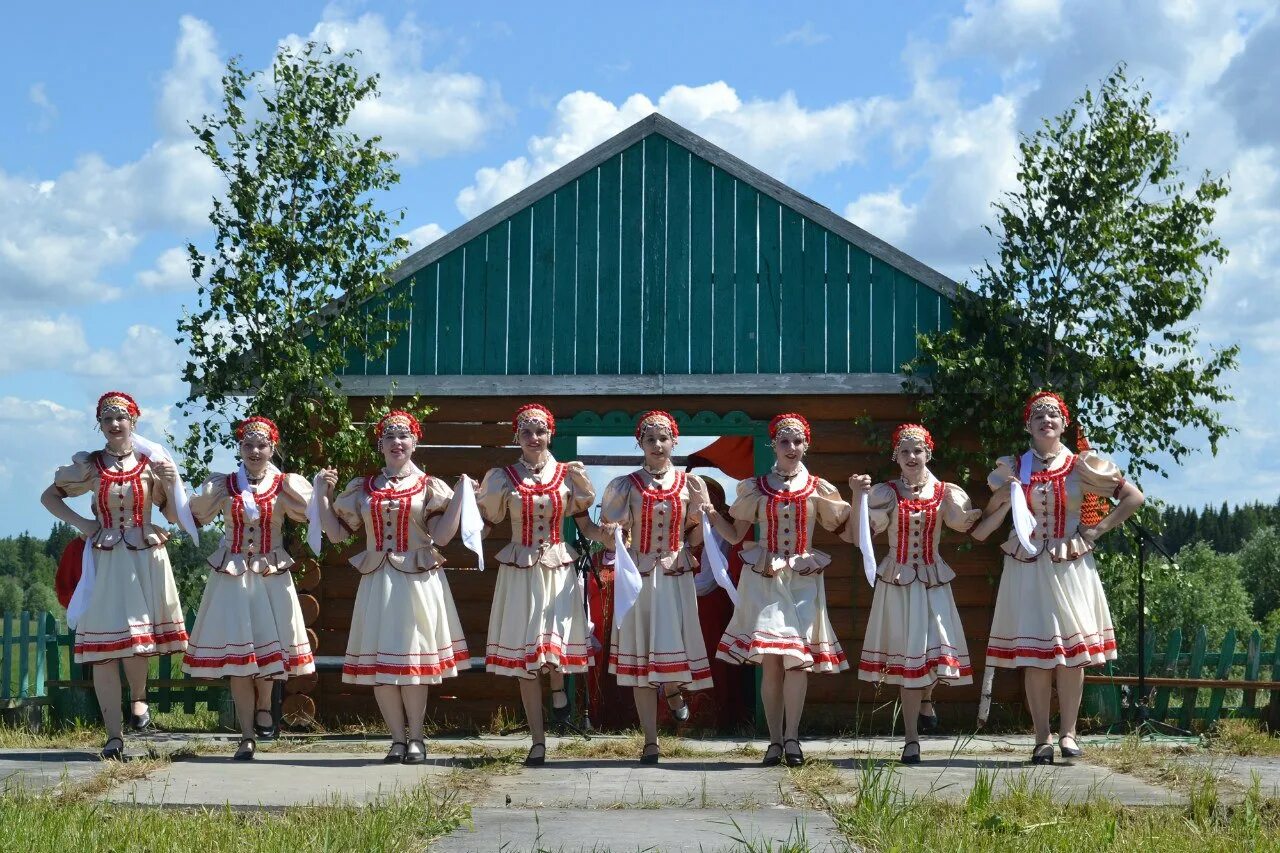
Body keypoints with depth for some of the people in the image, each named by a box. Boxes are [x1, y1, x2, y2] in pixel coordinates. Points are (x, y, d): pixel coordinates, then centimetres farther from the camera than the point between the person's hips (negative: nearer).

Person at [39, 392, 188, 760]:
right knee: (104, 647, -2)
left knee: (135, 638, -6)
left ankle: (138, 697, 27)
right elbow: (48, 496, 14)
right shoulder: (89, 465, 4)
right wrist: (79, 523, 1)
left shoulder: (151, 464, 4)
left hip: (145, 559, 0)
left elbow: (174, 516, 9)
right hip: (104, 561, 0)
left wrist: (172, 484, -8)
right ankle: (114, 735, 2)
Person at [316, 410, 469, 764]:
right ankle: (398, 738, 13)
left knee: (413, 659, -1)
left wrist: (460, 495, -12)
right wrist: (324, 493, 5)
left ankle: (415, 738, 12)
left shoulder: (429, 486, 3)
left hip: (418, 582, -3)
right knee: (379, 661, 2)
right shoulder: (362, 488, 11)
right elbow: (336, 532, 10)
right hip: (377, 581, 3)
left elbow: (441, 536, -7)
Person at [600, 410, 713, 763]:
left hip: (677, 577, 1)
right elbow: (609, 539, 4)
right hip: (638, 576, -1)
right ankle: (650, 741, 9)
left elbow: (697, 538, 8)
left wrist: (699, 506, -7)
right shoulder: (625, 486, 1)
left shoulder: (689, 484, 4)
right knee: (640, 655, 1)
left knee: (675, 647, -2)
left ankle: (672, 689, 37)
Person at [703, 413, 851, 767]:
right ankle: (775, 740, 1)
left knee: (798, 658, -10)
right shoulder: (755, 488, 8)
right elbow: (734, 535, 11)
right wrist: (711, 513, -4)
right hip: (764, 578, 0)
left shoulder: (818, 489, 8)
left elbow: (843, 527, 11)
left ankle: (791, 738, -2)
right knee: (770, 661, -7)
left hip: (803, 579, 0)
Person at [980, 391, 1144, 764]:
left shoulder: (1080, 465, 3)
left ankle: (1068, 733, 3)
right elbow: (990, 519, 10)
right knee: (1034, 654, -2)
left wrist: (1095, 531, -2)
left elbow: (1133, 498, 4)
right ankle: (1042, 739, 2)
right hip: (1026, 566, 1)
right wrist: (1003, 498, -10)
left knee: (1072, 650, -4)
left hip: (1070, 566, -1)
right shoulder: (1013, 468, 8)